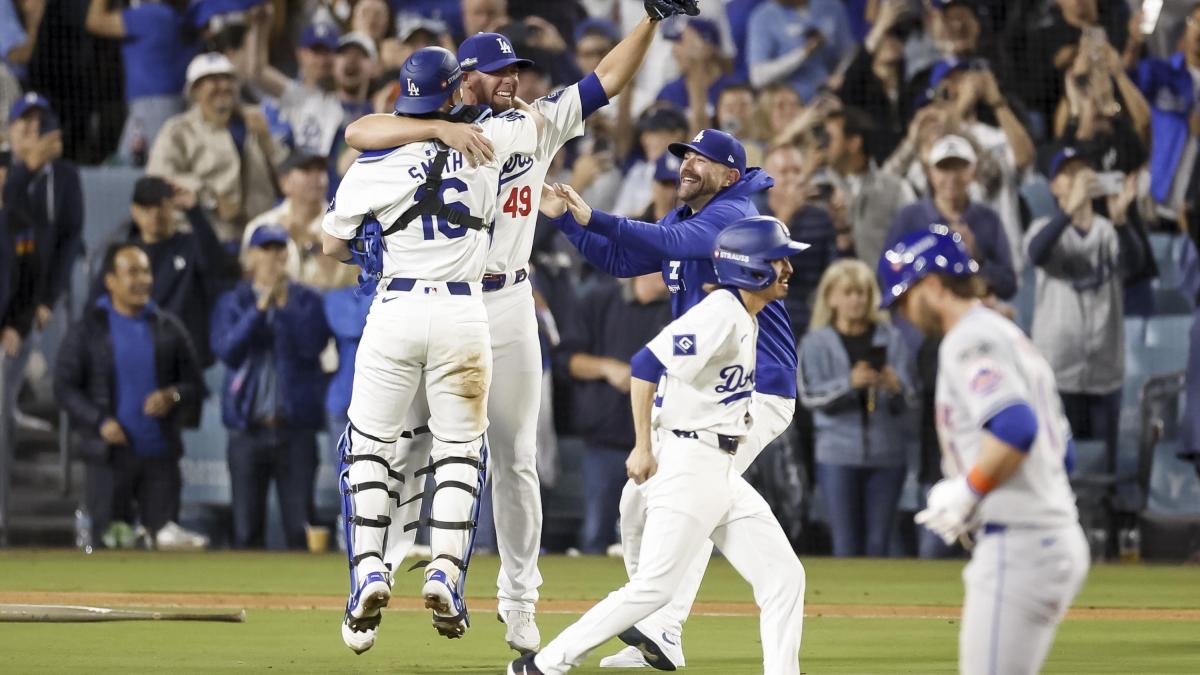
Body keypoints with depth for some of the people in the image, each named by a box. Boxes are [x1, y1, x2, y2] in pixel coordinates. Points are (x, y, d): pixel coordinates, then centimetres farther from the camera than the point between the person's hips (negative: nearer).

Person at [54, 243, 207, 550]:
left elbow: (195, 383, 11)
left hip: (161, 454, 2)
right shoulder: (88, 329, 1)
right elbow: (64, 387, -1)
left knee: (165, 536, 2)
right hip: (110, 454, -2)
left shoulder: (168, 327, 8)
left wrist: (173, 396, -13)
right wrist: (100, 421, -15)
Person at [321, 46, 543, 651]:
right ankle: (445, 569, -5)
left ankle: (369, 569, -4)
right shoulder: (485, 139, 1)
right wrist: (478, 109, 41)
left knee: (369, 444, 10)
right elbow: (535, 120, 24)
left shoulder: (372, 165, -2)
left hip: (395, 308, -1)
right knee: (460, 449, 11)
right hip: (464, 312, 1)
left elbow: (332, 244, 9)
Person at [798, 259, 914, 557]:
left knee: (879, 544, 4)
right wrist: (849, 383, -22)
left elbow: (909, 397, 2)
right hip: (839, 455, -2)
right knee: (847, 544, -4)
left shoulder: (891, 339, 9)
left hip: (886, 454, 2)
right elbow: (810, 395, -6)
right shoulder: (816, 343, 6)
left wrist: (895, 387, -21)